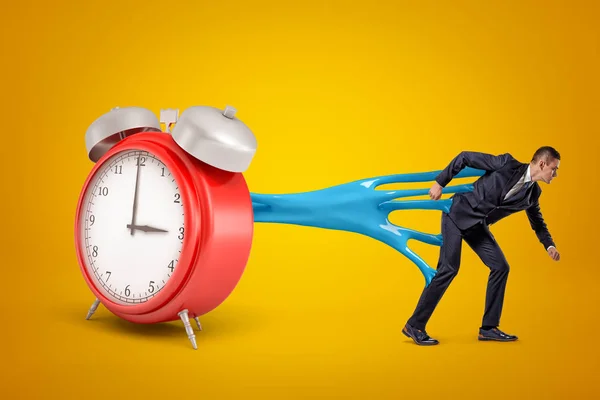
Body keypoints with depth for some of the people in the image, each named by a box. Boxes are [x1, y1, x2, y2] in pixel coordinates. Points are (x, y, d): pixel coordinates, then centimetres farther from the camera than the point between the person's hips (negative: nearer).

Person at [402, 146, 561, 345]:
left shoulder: (533, 192, 4)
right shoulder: (508, 163, -15)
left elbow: (537, 221, 22)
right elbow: (465, 157, -10)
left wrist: (549, 245, 7)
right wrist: (439, 183, -11)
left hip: (477, 226, 7)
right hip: (457, 214, -7)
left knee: (500, 267, 0)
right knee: (448, 269, -13)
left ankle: (488, 328, 10)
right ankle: (415, 325, -5)